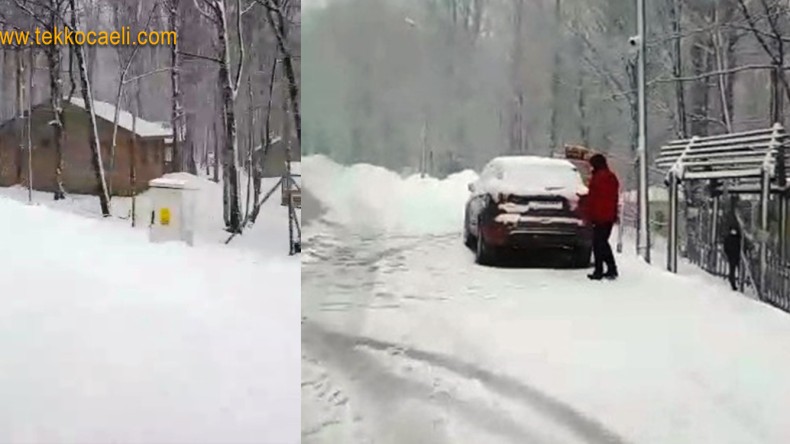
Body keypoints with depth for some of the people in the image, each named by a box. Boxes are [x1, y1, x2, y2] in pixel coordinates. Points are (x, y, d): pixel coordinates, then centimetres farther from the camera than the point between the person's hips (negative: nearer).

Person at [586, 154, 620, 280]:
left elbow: (592, 198, -16)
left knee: (598, 244, -5)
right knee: (603, 242, 17)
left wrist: (589, 216, -12)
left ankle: (598, 271, -5)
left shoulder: (597, 178, -14)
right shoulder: (612, 177, 15)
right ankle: (612, 270, 18)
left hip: (600, 217, -9)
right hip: (610, 216, 9)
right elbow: (615, 198, 20)